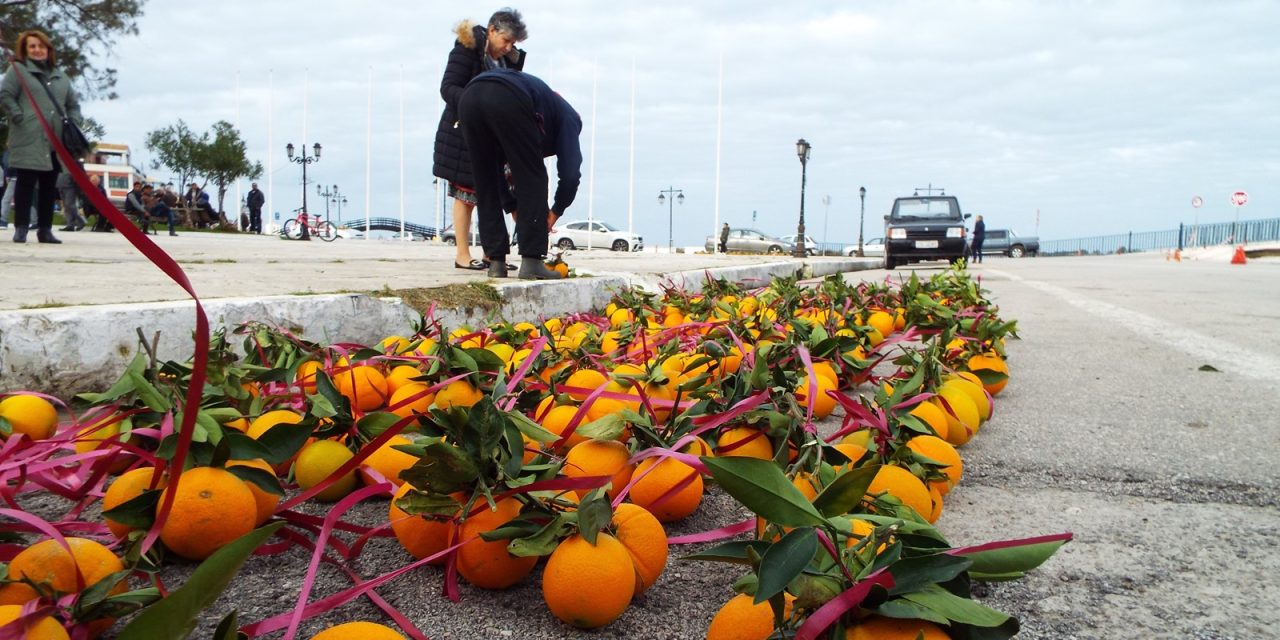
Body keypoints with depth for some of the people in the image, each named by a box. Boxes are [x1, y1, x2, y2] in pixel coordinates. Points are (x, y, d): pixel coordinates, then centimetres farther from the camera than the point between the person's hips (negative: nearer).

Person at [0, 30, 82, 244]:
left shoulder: (60, 76, 20)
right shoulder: (18, 69, 5)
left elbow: (73, 104, 23)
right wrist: (20, 118, -13)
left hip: (56, 141, 5)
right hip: (28, 140, -5)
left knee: (49, 186, 6)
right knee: (26, 182, -4)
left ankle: (45, 229, 11)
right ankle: (21, 228, 0)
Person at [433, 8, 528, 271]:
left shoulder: (509, 59, 9)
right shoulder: (467, 50, -10)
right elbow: (448, 88, -16)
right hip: (462, 133, -6)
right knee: (465, 193, -4)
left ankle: (491, 253, 9)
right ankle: (462, 255, 2)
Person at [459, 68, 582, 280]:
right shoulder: (567, 116, 29)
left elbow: (497, 166, 41)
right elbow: (570, 171, 17)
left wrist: (513, 208, 39)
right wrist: (556, 212, 30)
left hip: (468, 98, 6)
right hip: (508, 100, -6)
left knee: (486, 186, 16)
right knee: (532, 180, 7)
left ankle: (496, 262, 14)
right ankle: (531, 262, 2)